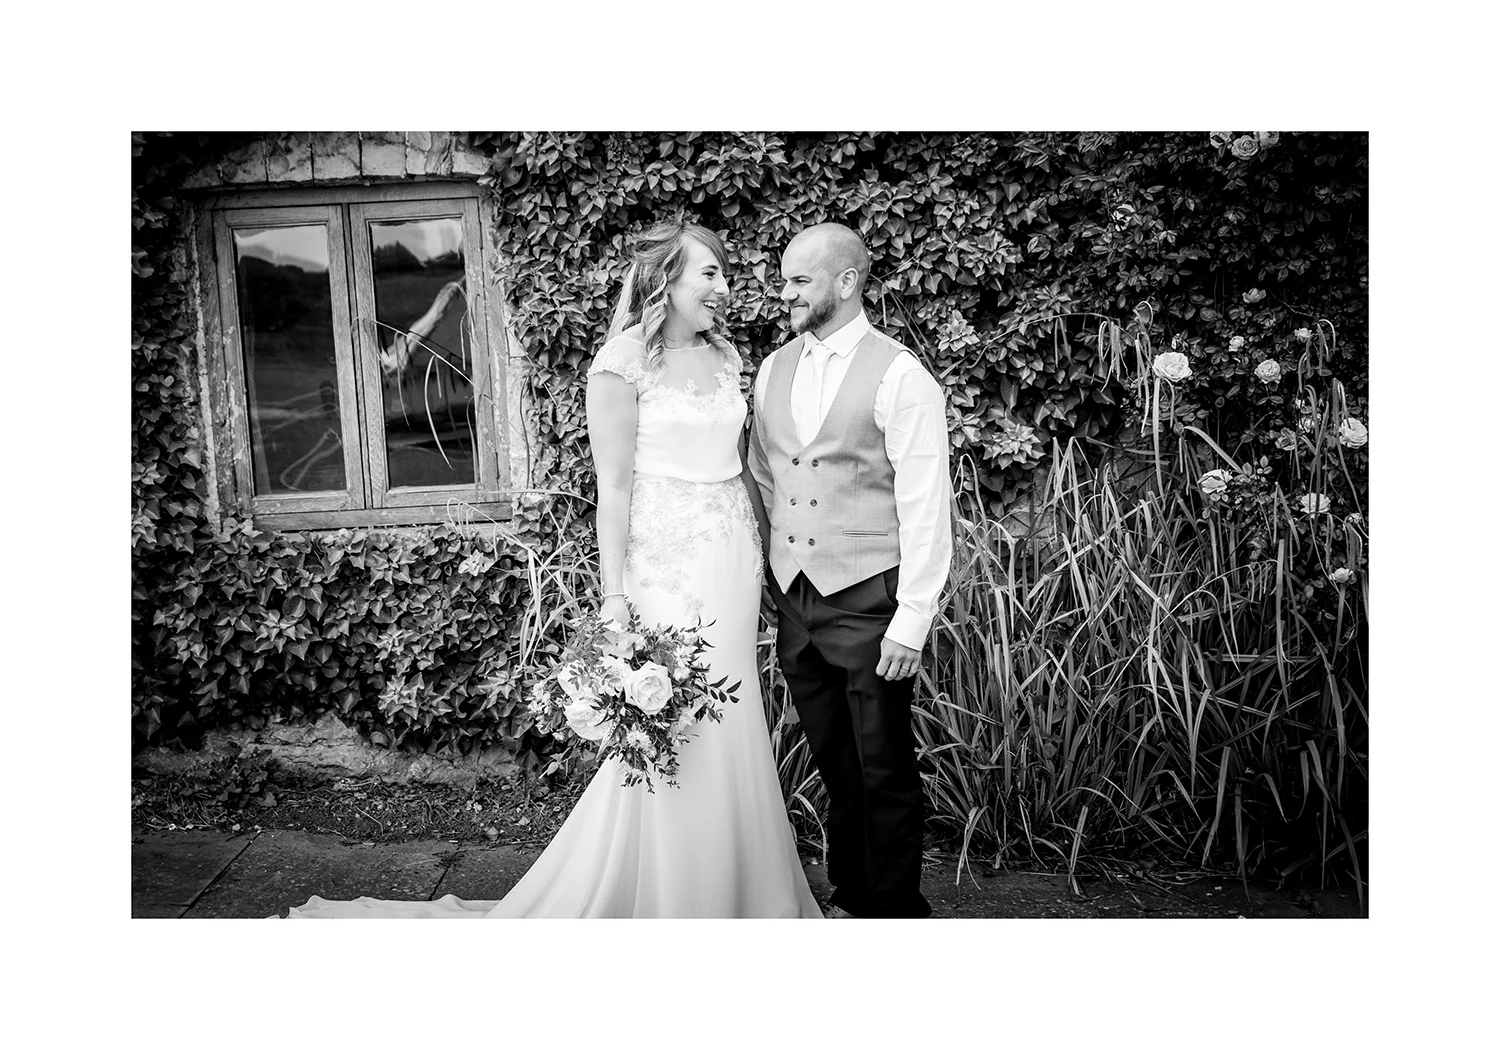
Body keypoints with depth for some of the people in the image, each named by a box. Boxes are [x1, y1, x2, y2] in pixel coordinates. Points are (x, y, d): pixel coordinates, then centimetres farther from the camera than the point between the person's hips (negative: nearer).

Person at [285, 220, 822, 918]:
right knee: (669, 737, -1)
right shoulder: (624, 361, -10)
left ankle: (738, 894, 30)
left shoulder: (724, 356, 11)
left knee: (730, 728, 13)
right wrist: (614, 595, -14)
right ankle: (666, 900, 19)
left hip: (733, 565, 7)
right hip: (667, 566, -7)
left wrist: (764, 549, 14)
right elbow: (614, 487, -12)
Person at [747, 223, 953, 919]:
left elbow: (925, 510, -11)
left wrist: (911, 620, -14)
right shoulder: (773, 370, 9)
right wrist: (764, 579, 10)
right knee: (833, 764, 17)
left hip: (867, 600, -5)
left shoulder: (900, 378, -10)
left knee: (885, 771, 6)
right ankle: (849, 900, 34)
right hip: (792, 598, 6)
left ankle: (897, 911, 25)